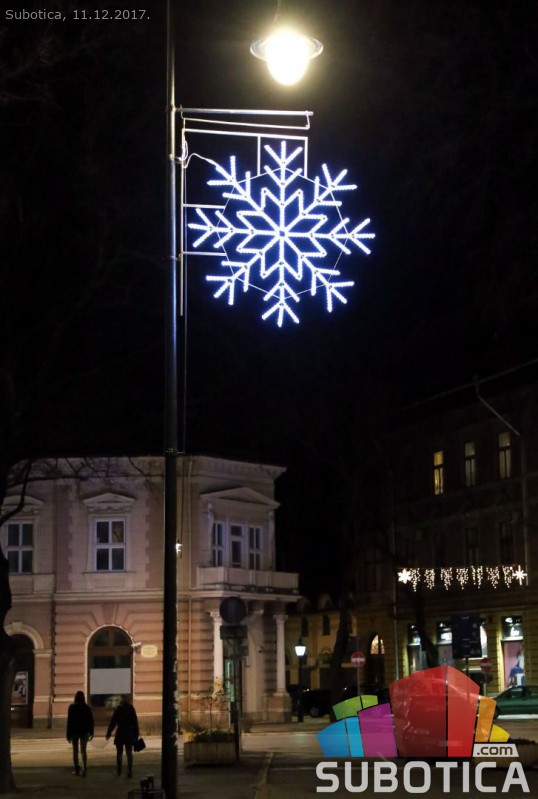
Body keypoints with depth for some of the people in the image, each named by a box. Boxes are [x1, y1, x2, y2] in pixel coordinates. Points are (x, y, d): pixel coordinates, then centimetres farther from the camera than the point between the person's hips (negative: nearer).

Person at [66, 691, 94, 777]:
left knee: (75, 751, 13)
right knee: (83, 751, 4)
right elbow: (91, 721, 0)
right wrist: (91, 732, 10)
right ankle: (84, 769, -11)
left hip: (74, 731, -1)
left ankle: (76, 770, 17)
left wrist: (68, 734, -6)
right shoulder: (87, 708, -3)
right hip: (84, 731, 1)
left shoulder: (71, 707, -9)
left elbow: (69, 721, -10)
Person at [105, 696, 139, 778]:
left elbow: (113, 722, -7)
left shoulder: (118, 709, -8)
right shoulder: (131, 709, -1)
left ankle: (118, 771, 17)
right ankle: (130, 771, -2)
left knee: (119, 753, 12)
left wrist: (108, 733, -1)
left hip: (120, 734, -2)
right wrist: (136, 734, 8)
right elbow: (135, 723, 2)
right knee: (129, 753, 5)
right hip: (130, 734, 2)